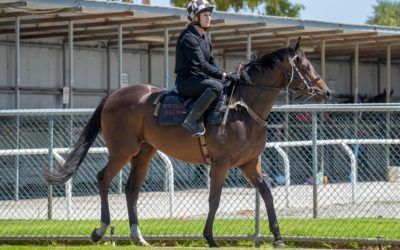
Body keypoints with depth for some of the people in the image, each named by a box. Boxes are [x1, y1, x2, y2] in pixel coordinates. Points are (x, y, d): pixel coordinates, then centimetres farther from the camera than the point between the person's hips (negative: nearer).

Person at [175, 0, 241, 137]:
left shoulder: (204, 38, 15)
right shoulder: (188, 38, -15)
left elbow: (211, 64, 20)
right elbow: (202, 65, -23)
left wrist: (229, 75, 5)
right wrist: (226, 75, -26)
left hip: (201, 79, 10)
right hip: (187, 81, -10)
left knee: (233, 85, 9)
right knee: (216, 86, -35)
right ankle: (192, 120, -33)